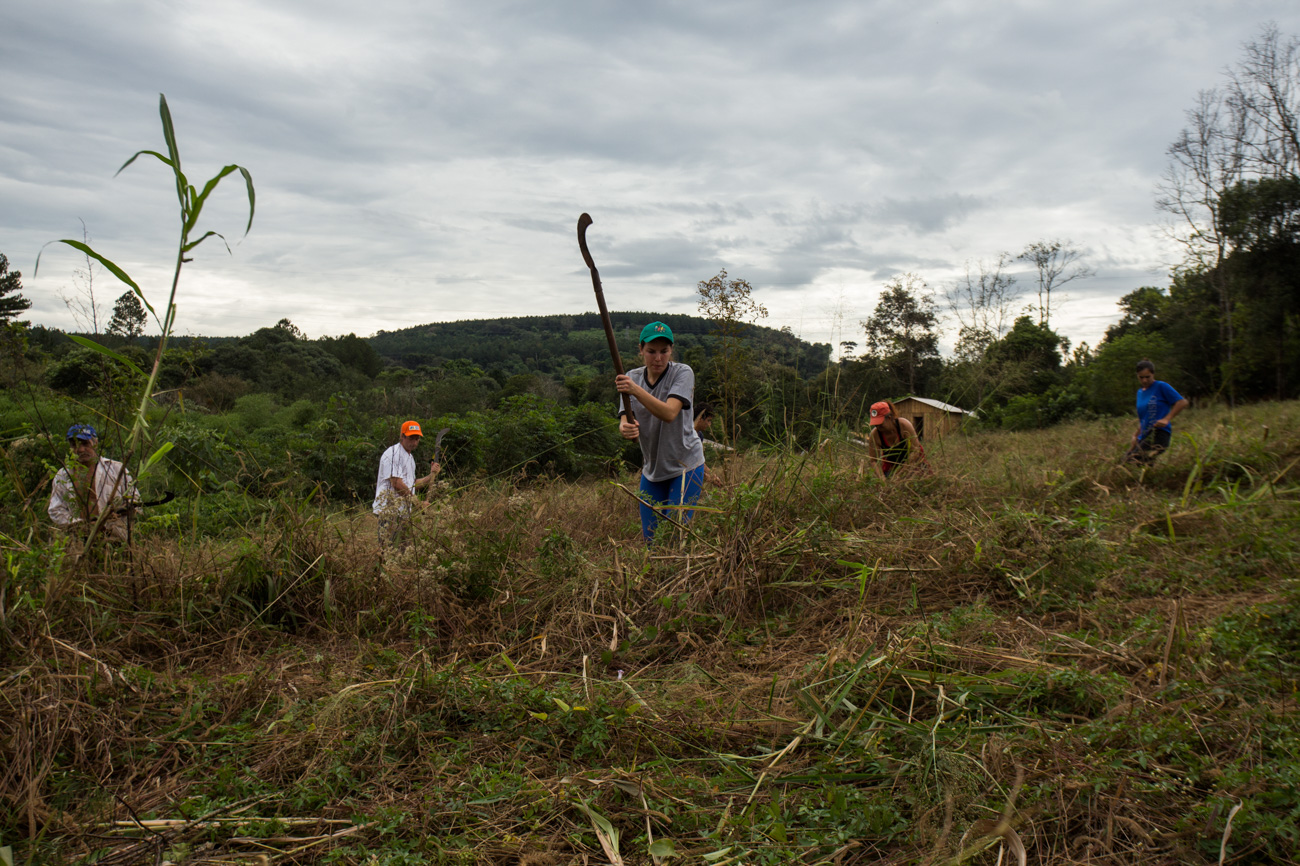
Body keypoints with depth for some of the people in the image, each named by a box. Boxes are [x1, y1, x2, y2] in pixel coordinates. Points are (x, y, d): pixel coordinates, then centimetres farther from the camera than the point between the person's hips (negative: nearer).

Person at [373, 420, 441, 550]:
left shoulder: (409, 457, 21)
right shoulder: (393, 454, -9)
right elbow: (397, 484, -15)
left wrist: (432, 475, 15)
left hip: (404, 511, 9)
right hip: (389, 510, -9)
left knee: (404, 551, 8)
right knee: (388, 551, -14)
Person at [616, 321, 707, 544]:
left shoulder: (682, 373, -12)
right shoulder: (632, 377, 2)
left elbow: (670, 413, -28)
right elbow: (626, 419, -8)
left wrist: (636, 390, -40)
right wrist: (625, 428, -32)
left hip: (685, 465, -5)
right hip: (652, 467, 5)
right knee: (650, 538, 7)